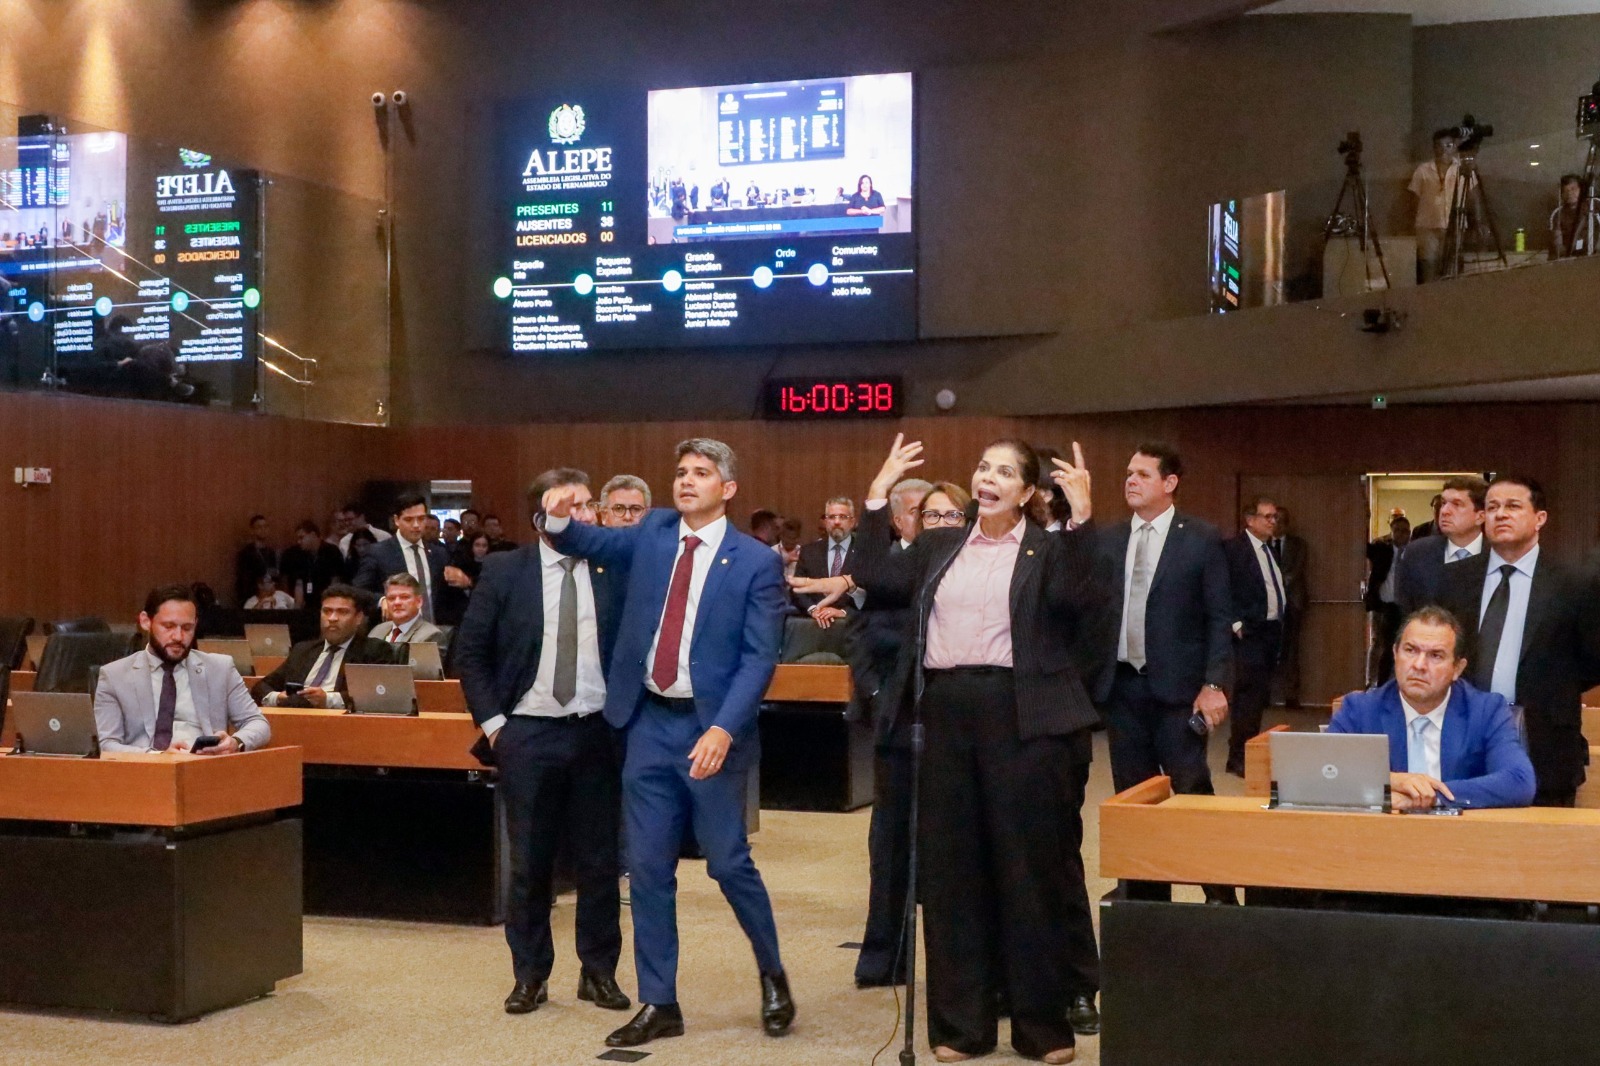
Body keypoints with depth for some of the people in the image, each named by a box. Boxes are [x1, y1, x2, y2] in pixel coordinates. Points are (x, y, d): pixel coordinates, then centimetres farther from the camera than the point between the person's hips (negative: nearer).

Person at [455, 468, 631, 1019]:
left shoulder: (615, 571, -1)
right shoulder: (504, 572, -1)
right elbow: (470, 652, 4)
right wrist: (491, 720, -2)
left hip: (598, 730, 1)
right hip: (528, 732, 0)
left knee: (600, 859, 7)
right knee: (530, 861, 7)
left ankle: (599, 972, 20)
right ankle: (530, 974, 20)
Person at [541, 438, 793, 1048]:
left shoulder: (755, 562, -6)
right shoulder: (653, 534, 8)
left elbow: (759, 658, -10)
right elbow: (586, 544, 8)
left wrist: (723, 730, -21)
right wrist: (560, 518, -17)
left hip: (711, 729, -4)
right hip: (649, 724, 4)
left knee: (729, 862, 3)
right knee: (648, 868, 6)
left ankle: (772, 975, 28)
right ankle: (658, 1004, 15)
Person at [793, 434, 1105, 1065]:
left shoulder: (1049, 549, 1)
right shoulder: (939, 545, 15)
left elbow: (1081, 599, -15)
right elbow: (878, 578, 6)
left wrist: (1081, 516, -21)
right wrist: (878, 496, 4)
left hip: (1024, 717, -4)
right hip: (948, 713, 4)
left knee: (1032, 863, 2)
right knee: (952, 863, 8)